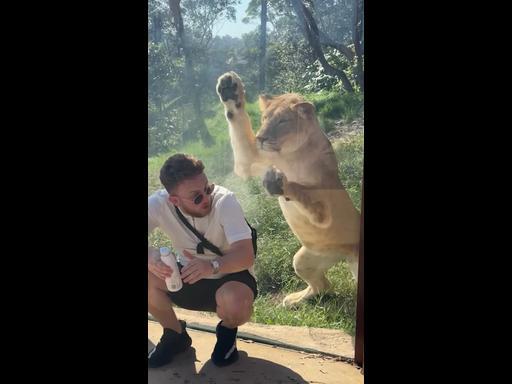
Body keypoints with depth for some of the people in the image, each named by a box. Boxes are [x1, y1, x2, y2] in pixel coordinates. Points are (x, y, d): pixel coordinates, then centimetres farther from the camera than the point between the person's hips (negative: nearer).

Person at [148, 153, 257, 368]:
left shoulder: (225, 201, -27)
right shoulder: (159, 204, -19)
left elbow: (246, 254, -35)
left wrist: (213, 266, -54)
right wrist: (150, 256, -48)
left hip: (230, 274, -3)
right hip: (187, 275, 3)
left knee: (236, 302, -36)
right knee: (150, 277, -24)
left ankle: (227, 332, 4)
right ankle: (175, 335, 5)